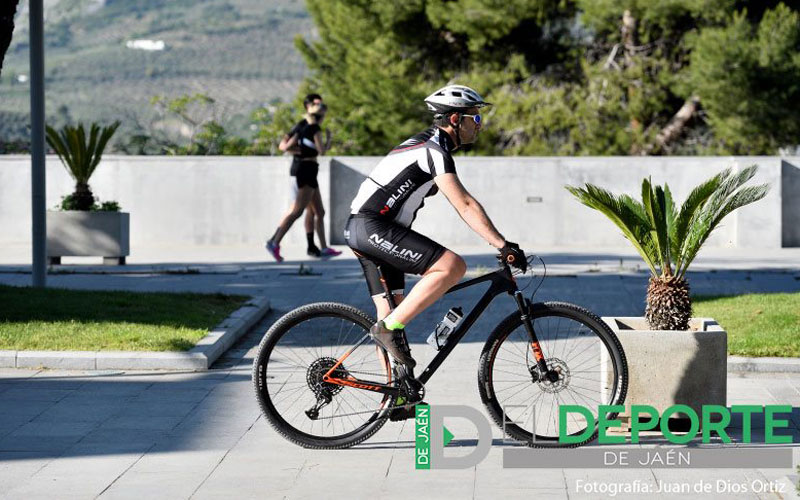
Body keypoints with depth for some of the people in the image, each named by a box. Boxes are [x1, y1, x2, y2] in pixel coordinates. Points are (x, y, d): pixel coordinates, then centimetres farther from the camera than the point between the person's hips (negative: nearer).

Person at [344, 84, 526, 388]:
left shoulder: (428, 144, 19)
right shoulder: (434, 150, -14)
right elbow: (464, 206, -21)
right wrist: (504, 246, -23)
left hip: (360, 229, 11)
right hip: (374, 228, -11)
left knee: (394, 313, 12)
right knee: (453, 267, -19)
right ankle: (389, 328, -18)